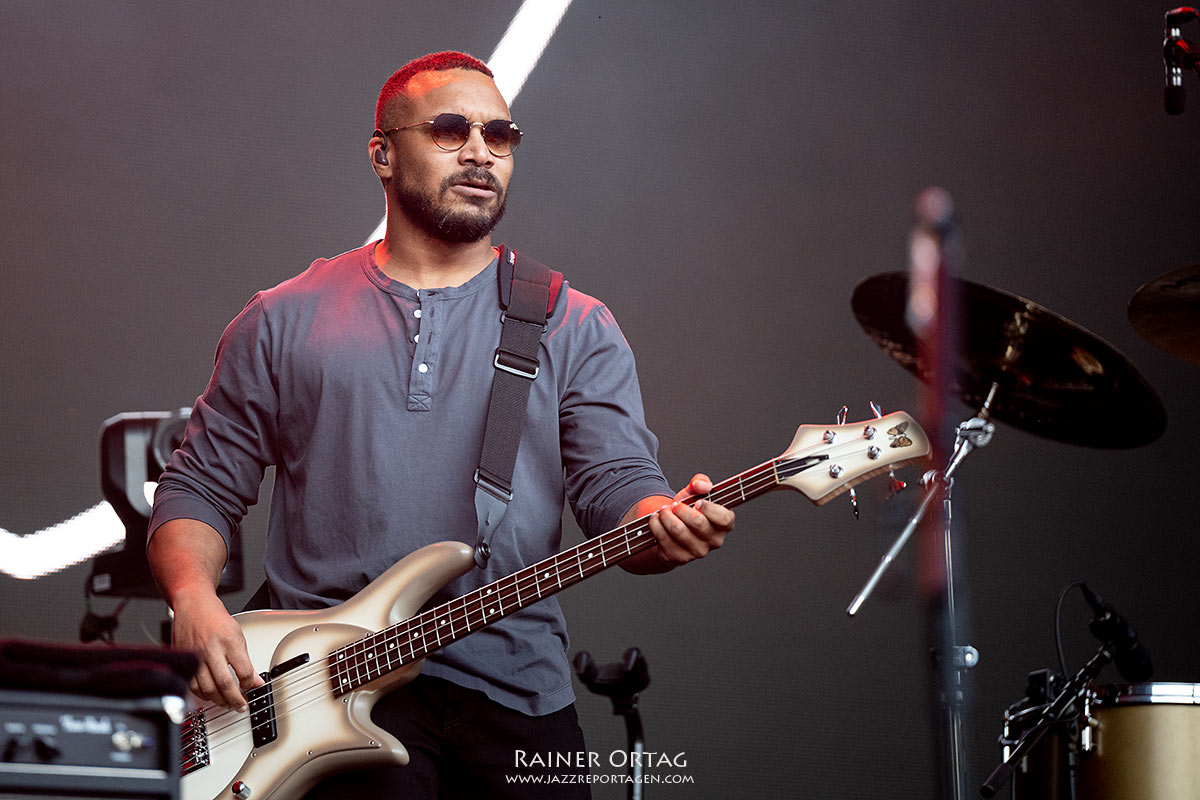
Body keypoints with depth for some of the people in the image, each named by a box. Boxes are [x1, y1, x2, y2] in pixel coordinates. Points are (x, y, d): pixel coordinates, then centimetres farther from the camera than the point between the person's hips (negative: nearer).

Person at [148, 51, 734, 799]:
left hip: (516, 688, 1)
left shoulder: (574, 328, 11)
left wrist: (669, 526, -24)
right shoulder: (284, 322, 11)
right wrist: (195, 601, -7)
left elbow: (619, 485, 0)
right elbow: (200, 489, 13)